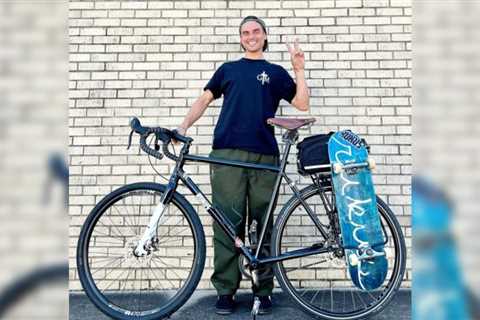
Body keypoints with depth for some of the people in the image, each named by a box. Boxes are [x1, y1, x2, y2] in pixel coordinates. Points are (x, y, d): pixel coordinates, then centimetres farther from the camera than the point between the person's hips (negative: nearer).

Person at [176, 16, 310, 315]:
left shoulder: (276, 72, 20)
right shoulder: (228, 69, 22)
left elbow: (302, 104, 10)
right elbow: (204, 100, 18)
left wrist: (299, 69, 4)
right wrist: (183, 127, 5)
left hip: (264, 155, 0)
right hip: (227, 153, 0)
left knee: (263, 224, 1)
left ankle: (264, 290, 11)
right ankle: (226, 291, 6)